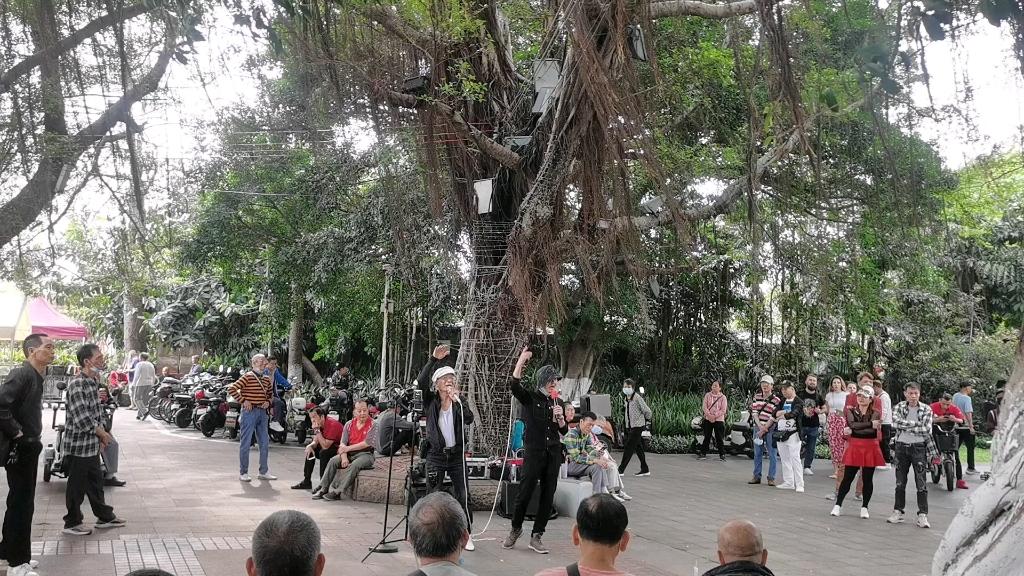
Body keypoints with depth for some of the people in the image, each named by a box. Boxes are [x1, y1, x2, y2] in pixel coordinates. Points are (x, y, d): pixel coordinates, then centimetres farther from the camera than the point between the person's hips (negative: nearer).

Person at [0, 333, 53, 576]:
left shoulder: (35, 376, 10)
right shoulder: (22, 374, -19)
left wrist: (31, 438, 10)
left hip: (29, 446, 10)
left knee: (23, 501, 18)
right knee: (21, 503, -1)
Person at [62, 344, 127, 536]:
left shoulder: (93, 381, 8)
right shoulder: (77, 384, -21)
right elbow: (81, 417, -25)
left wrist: (101, 435, 10)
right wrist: (102, 433, -14)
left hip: (91, 444, 9)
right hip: (78, 444, -9)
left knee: (95, 481, 18)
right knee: (77, 485, 4)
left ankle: (104, 516, 29)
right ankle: (72, 523, 18)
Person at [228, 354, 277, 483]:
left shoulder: (267, 380, 12)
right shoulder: (247, 377, -8)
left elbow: (271, 394, 25)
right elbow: (231, 389, -15)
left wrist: (268, 402, 5)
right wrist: (243, 401, -16)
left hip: (262, 412, 7)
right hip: (250, 411, -7)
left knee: (264, 443, 9)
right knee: (245, 443, 1)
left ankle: (264, 472, 18)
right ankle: (243, 473, 9)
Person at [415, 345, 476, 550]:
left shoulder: (458, 402, 5)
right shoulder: (430, 401, 0)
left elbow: (469, 419, -13)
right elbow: (421, 382, -18)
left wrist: (456, 399, -20)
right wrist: (433, 359, -25)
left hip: (457, 455, 1)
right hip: (435, 455, -1)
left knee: (463, 495, 0)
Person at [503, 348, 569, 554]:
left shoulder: (558, 402, 11)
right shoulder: (530, 398, -2)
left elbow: (564, 431, 12)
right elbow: (514, 384, -22)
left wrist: (560, 417, -8)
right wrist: (521, 360, -27)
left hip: (553, 454, 4)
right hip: (533, 452, -4)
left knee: (548, 496, 5)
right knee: (525, 493, -1)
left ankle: (536, 536, 15)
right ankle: (515, 529, 23)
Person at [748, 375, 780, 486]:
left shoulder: (776, 400, -6)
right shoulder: (756, 397, 8)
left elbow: (774, 417, -10)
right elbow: (754, 412, 3)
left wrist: (764, 429, -13)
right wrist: (760, 426, -9)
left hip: (771, 429, -4)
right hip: (758, 428, 4)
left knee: (772, 454, -1)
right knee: (757, 453, 9)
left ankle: (771, 478, 5)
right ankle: (757, 476, 16)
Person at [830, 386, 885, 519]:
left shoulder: (876, 413, -1)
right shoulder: (851, 412, 4)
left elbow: (872, 430, -17)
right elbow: (852, 424, -16)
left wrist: (852, 431, -16)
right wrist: (870, 423, -21)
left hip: (870, 448, -1)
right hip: (854, 447, 1)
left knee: (867, 479, 6)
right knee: (847, 478, 2)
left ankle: (864, 507, 16)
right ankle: (838, 505, 7)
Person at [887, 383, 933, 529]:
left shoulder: (926, 409, -3)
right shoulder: (899, 407, 1)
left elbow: (927, 430, -15)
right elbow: (895, 423, -17)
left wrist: (906, 427, -14)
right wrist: (916, 423, -18)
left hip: (919, 448, -2)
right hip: (902, 447, 2)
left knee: (921, 484, -3)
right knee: (900, 482, 9)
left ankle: (922, 515, 3)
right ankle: (898, 512, 18)